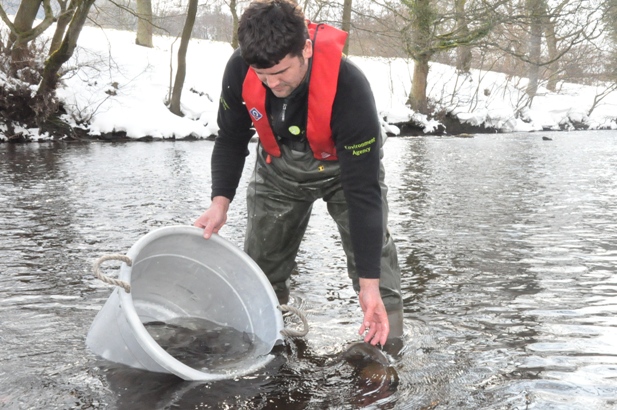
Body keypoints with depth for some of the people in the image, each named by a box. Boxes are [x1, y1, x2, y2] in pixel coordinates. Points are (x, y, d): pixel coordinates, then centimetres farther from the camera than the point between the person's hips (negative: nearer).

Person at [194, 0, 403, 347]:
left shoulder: (349, 87, -40)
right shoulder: (240, 69, -29)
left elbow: (363, 190, -36)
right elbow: (231, 139, -8)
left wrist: (369, 284, -37)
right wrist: (221, 201, -23)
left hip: (345, 165, -3)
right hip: (279, 167, 4)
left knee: (372, 246, -19)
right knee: (260, 266, 8)